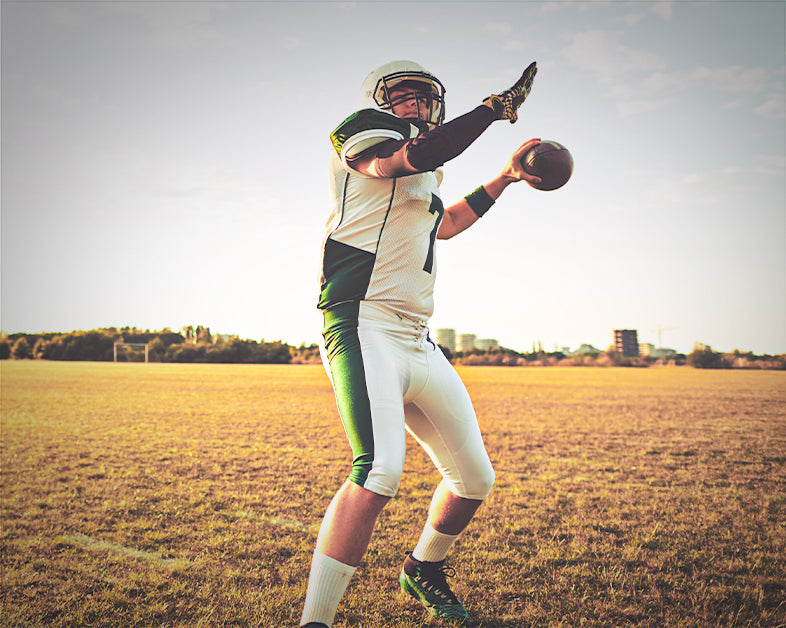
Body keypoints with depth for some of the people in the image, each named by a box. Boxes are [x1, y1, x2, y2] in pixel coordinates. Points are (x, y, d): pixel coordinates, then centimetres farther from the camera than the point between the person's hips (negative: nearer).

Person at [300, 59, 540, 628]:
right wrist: (497, 106, -10)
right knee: (381, 471, -30)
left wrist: (506, 178, 45)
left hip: (417, 343, 9)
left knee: (475, 478, 13)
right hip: (365, 326, -9)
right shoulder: (360, 134, 1)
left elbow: (444, 224, 45)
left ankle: (424, 570, 38)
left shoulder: (424, 177, 25)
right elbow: (418, 155, -20)